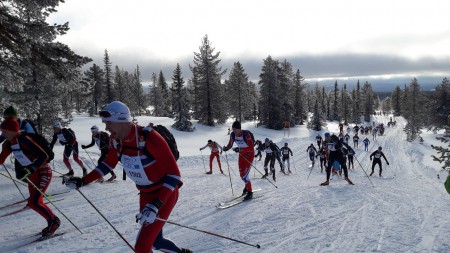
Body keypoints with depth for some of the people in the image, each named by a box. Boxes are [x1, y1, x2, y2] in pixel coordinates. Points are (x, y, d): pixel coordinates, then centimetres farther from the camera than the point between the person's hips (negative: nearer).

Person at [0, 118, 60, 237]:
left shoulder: (24, 140, -25)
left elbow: (44, 156, -31)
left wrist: (30, 169, -39)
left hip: (43, 172, -9)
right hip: (32, 174, 9)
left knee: (34, 203, -14)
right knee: (34, 202, 12)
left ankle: (53, 220, 6)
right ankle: (52, 222, 27)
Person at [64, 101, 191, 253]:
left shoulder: (149, 138, -30)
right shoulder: (116, 141, -7)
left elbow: (174, 173, -28)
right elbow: (108, 164, 14)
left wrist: (155, 206, -34)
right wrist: (83, 181, 5)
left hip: (165, 194, -7)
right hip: (145, 194, 7)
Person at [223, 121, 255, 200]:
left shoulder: (246, 134, -30)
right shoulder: (232, 135, -12)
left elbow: (251, 148, -31)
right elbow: (230, 145, -1)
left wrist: (240, 149, -42)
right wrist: (226, 148, -24)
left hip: (249, 154, -6)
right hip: (241, 155, 6)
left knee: (245, 175, -12)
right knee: (242, 174, 12)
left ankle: (249, 192, 5)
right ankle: (247, 186, 41)